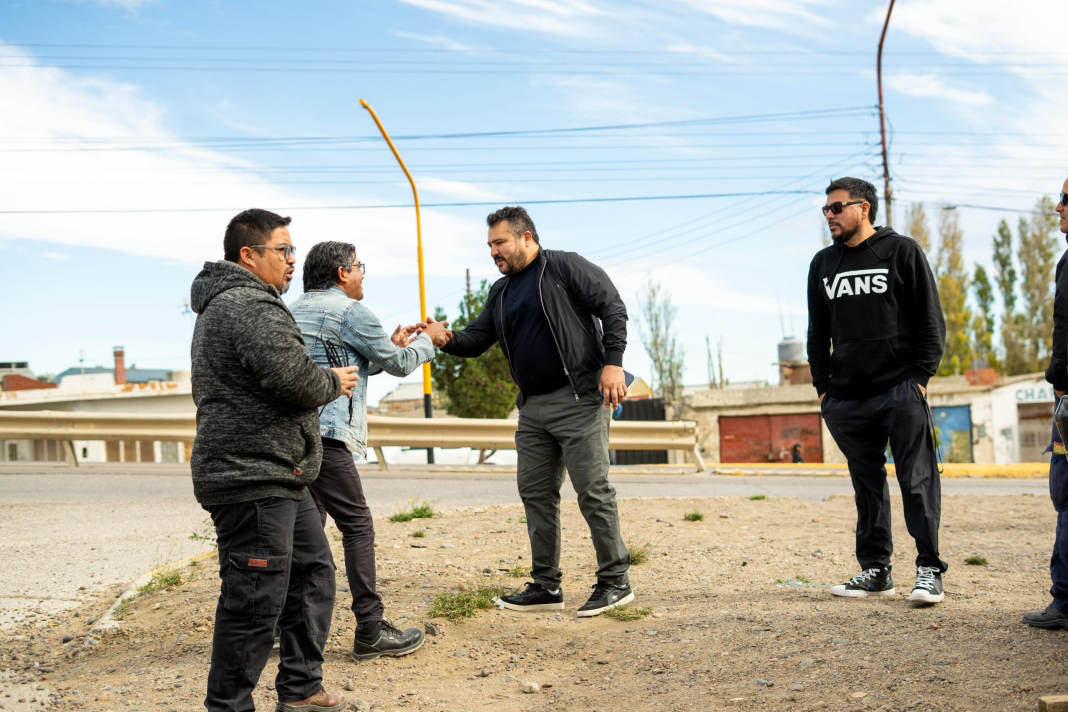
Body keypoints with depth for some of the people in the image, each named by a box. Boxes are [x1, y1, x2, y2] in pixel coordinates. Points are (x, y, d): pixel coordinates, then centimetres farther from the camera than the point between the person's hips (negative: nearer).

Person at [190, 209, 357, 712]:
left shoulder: (225, 303, 21)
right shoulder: (251, 307, -15)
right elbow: (294, 379, -25)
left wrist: (324, 384, 12)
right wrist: (333, 383, -3)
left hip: (277, 477, 12)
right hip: (252, 477, -12)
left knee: (312, 570, 16)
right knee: (256, 599, -6)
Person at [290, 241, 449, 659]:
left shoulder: (295, 310, 22)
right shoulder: (350, 311, -4)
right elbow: (400, 365, 3)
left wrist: (392, 346, 31)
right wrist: (428, 340, 21)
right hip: (324, 434, -9)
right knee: (357, 525, -4)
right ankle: (370, 632, -4)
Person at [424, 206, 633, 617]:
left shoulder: (565, 267, -3)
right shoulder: (501, 293, 18)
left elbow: (612, 308, -8)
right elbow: (477, 339, 13)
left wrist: (613, 362, -18)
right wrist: (447, 340, -8)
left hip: (578, 399, -8)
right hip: (532, 407, 8)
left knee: (593, 490, -6)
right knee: (535, 492, 8)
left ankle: (615, 581, 5)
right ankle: (546, 586, 16)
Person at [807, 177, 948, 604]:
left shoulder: (902, 252, 2)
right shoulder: (823, 264, 15)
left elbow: (930, 320, 0)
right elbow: (818, 332, 18)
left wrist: (920, 377, -8)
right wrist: (823, 385, 10)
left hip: (901, 391, -4)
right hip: (846, 398, 4)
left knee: (917, 481, -4)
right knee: (867, 486, 9)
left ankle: (928, 569, 2)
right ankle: (875, 571, 15)